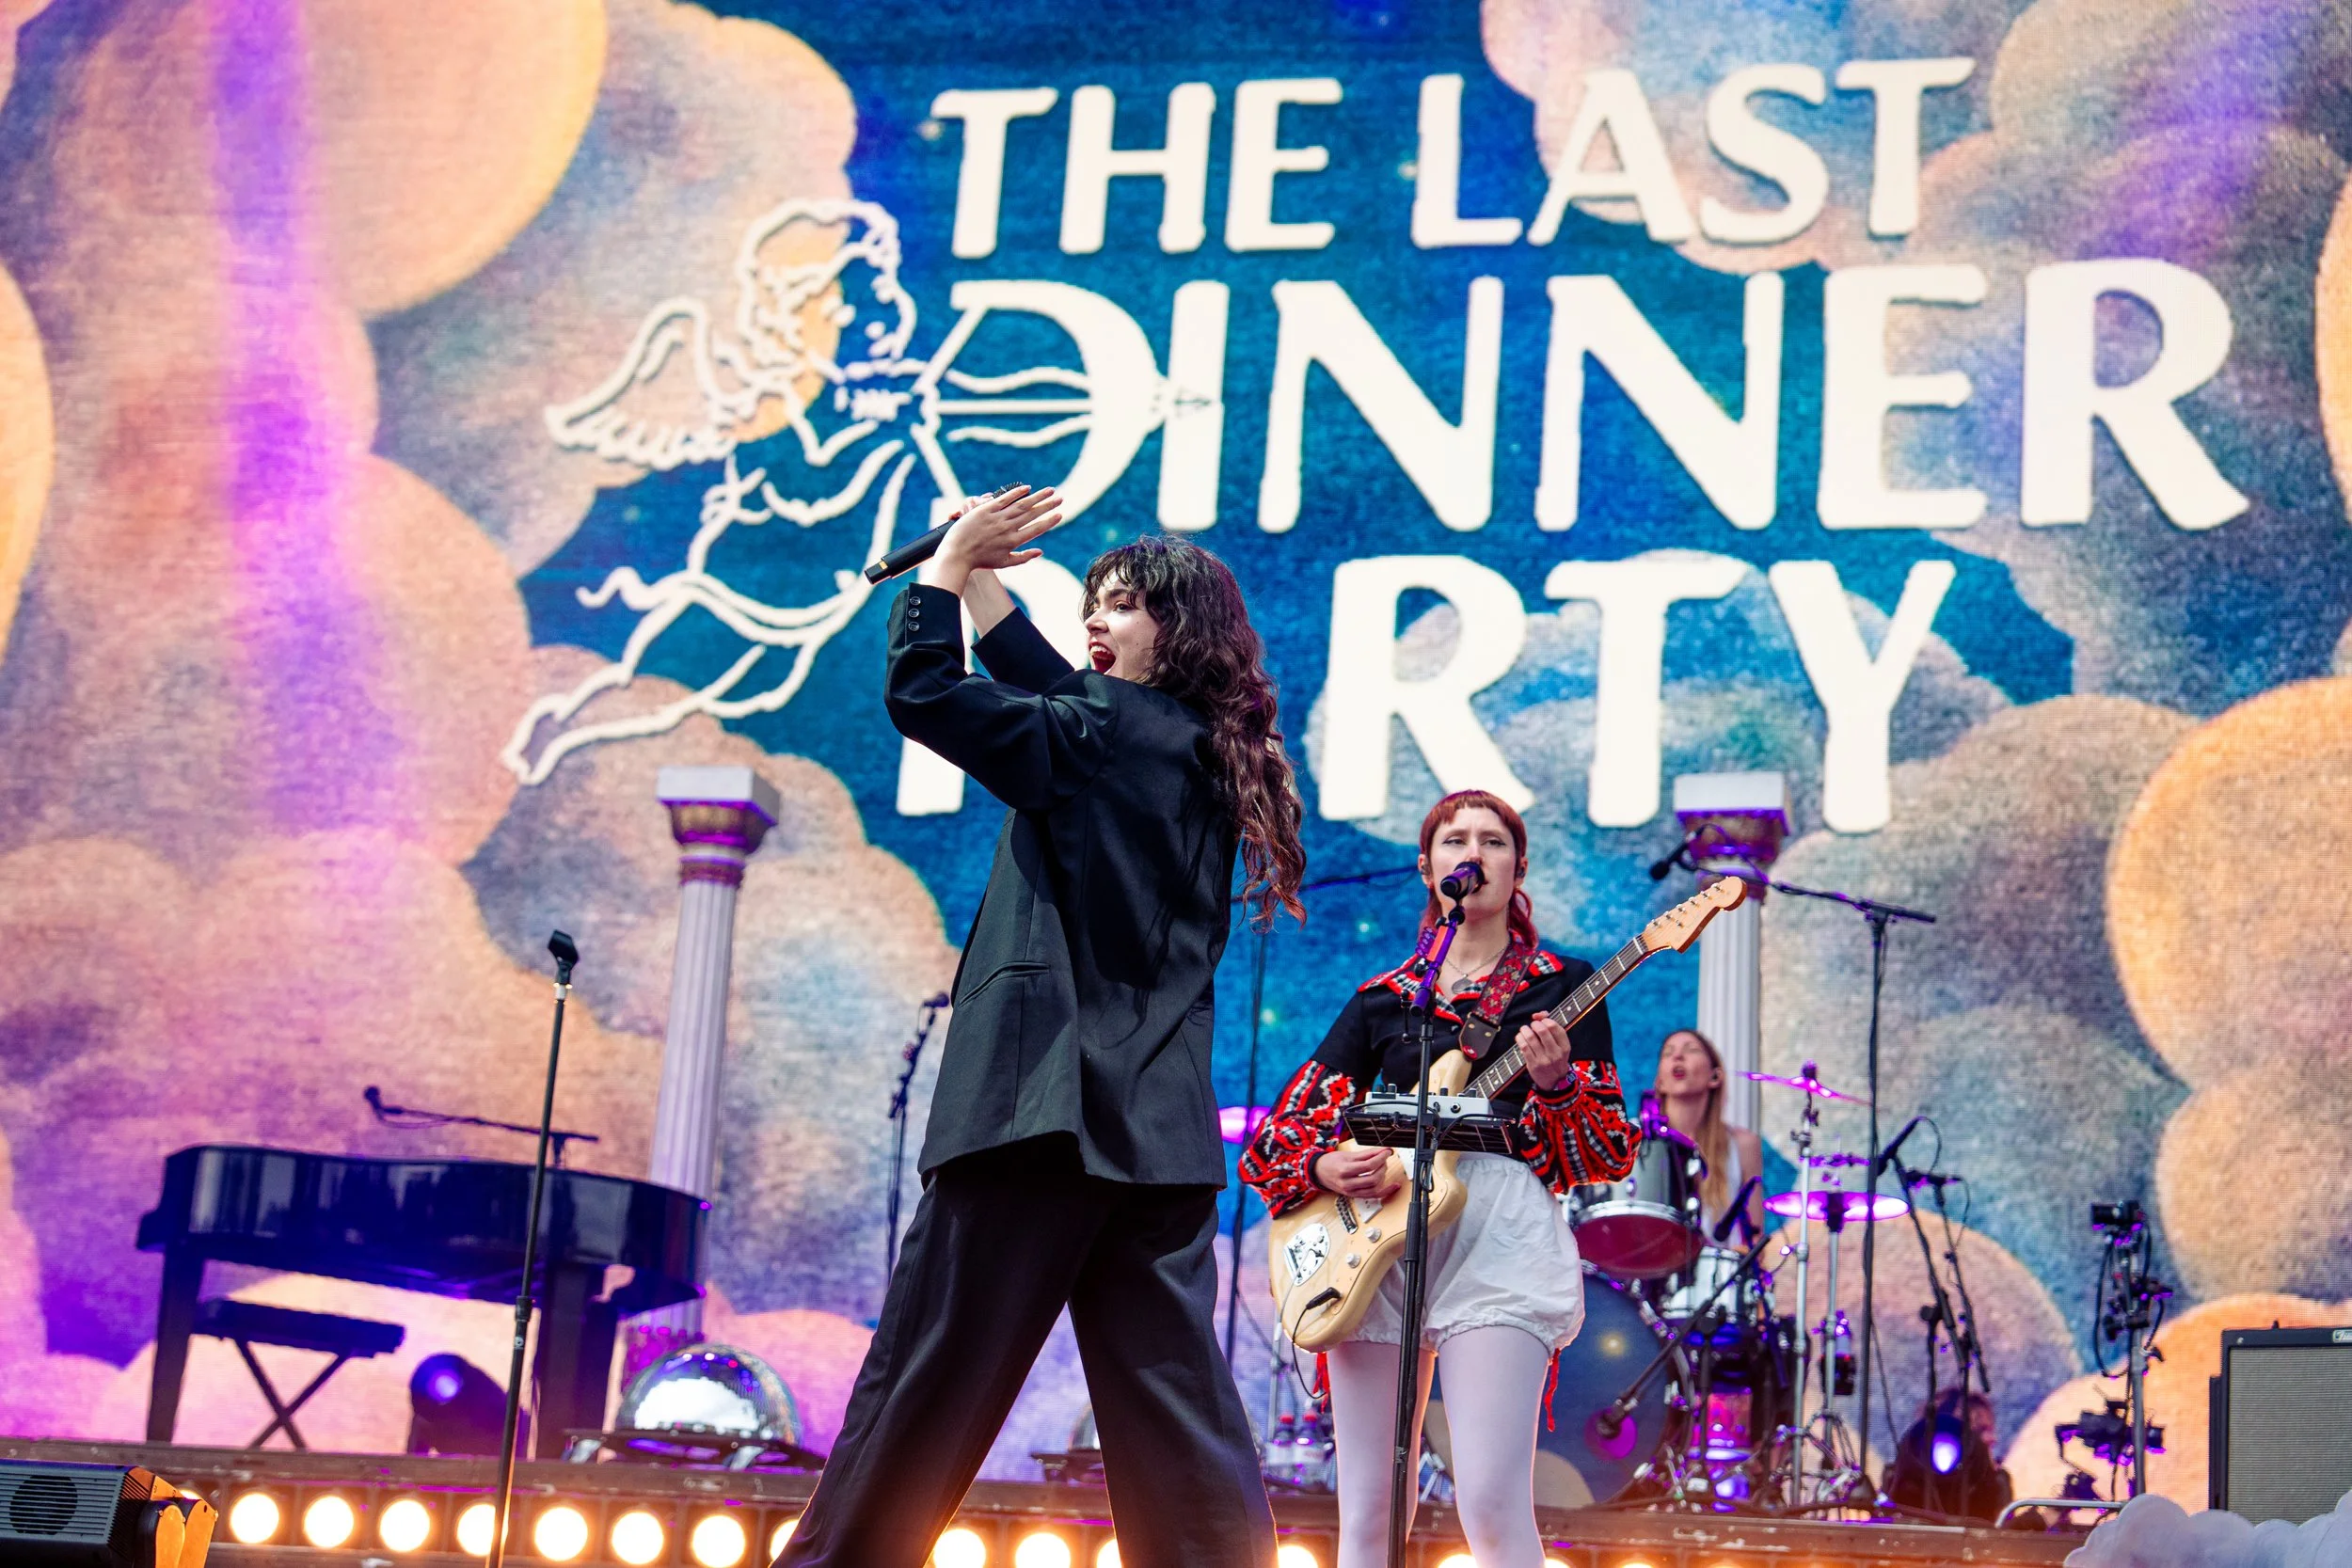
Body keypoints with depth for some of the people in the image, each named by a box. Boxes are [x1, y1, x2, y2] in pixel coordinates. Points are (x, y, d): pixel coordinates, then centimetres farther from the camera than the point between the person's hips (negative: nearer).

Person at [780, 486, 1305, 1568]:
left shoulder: (1114, 731, -7)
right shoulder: (1203, 752, 17)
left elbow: (923, 692, -9)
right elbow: (1052, 699, 30)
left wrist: (948, 563, 4)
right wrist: (979, 577, 30)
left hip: (1050, 1106, -8)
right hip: (1161, 1124, 8)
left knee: (924, 1380, -1)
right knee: (1172, 1397, 3)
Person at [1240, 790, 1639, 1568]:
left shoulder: (1561, 985, 12)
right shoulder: (1383, 999, 18)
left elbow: (1611, 1153, 5)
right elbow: (1276, 1135, 16)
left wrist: (1553, 1082, -14)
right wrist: (1325, 1167, -6)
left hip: (1497, 1233, -3)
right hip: (1375, 1235, 3)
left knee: (1492, 1502, -19)